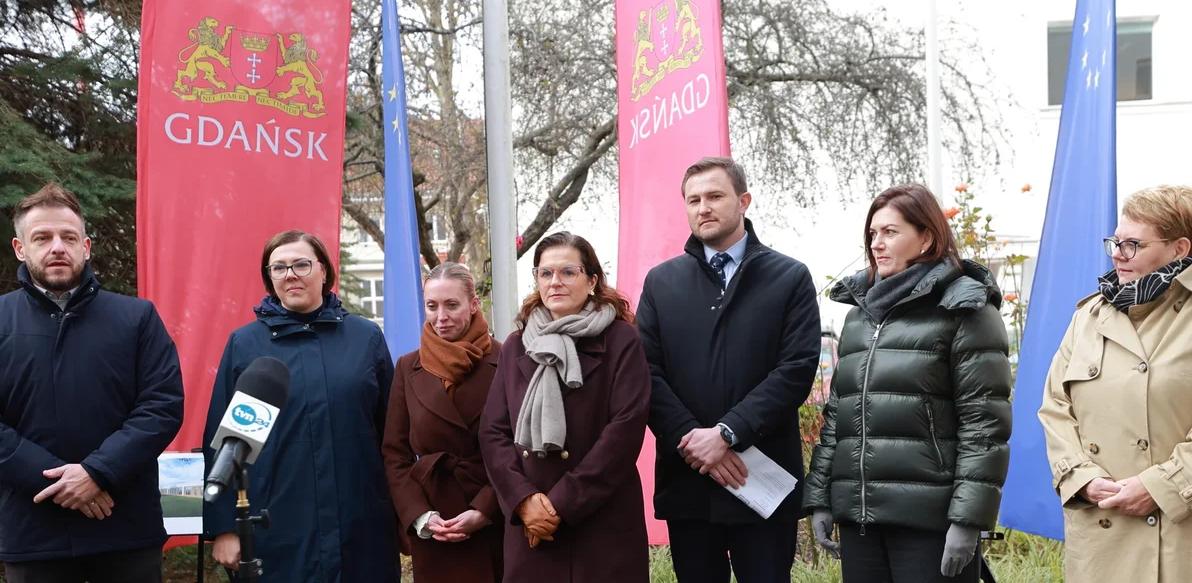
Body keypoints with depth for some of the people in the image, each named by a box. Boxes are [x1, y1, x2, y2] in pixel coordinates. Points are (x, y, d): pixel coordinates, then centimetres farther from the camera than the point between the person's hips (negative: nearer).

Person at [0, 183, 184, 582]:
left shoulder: (136, 317, 4)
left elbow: (164, 405, -4)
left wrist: (98, 472, -16)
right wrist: (54, 477, -16)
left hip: (127, 530, 0)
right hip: (33, 533, 0)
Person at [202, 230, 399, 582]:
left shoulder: (366, 337, 5)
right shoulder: (244, 344, 2)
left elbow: (391, 430, 7)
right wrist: (222, 526, -1)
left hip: (360, 531, 1)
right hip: (274, 533, -1)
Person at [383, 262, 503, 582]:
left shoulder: (504, 362, -3)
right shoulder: (408, 368, 6)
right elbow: (394, 452, 5)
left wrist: (485, 510, -14)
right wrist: (420, 516, -6)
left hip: (495, 521, -2)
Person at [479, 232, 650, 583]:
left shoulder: (620, 340, -2)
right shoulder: (516, 346, 10)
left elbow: (626, 427, -11)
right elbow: (493, 432, 6)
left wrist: (562, 502, -14)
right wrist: (522, 498, -11)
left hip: (604, 522, -3)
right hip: (532, 526, 3)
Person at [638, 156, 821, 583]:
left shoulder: (790, 278, 4)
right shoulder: (661, 283, 11)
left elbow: (797, 369, -7)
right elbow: (647, 372, 1)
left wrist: (726, 432, -15)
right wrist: (691, 438, -12)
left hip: (763, 480, -2)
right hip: (685, 479, 2)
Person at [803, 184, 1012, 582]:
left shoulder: (963, 310, -2)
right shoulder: (860, 312, 16)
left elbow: (985, 424, -8)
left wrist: (969, 517, -15)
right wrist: (819, 498, 10)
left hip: (930, 519, -6)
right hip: (857, 514, 6)